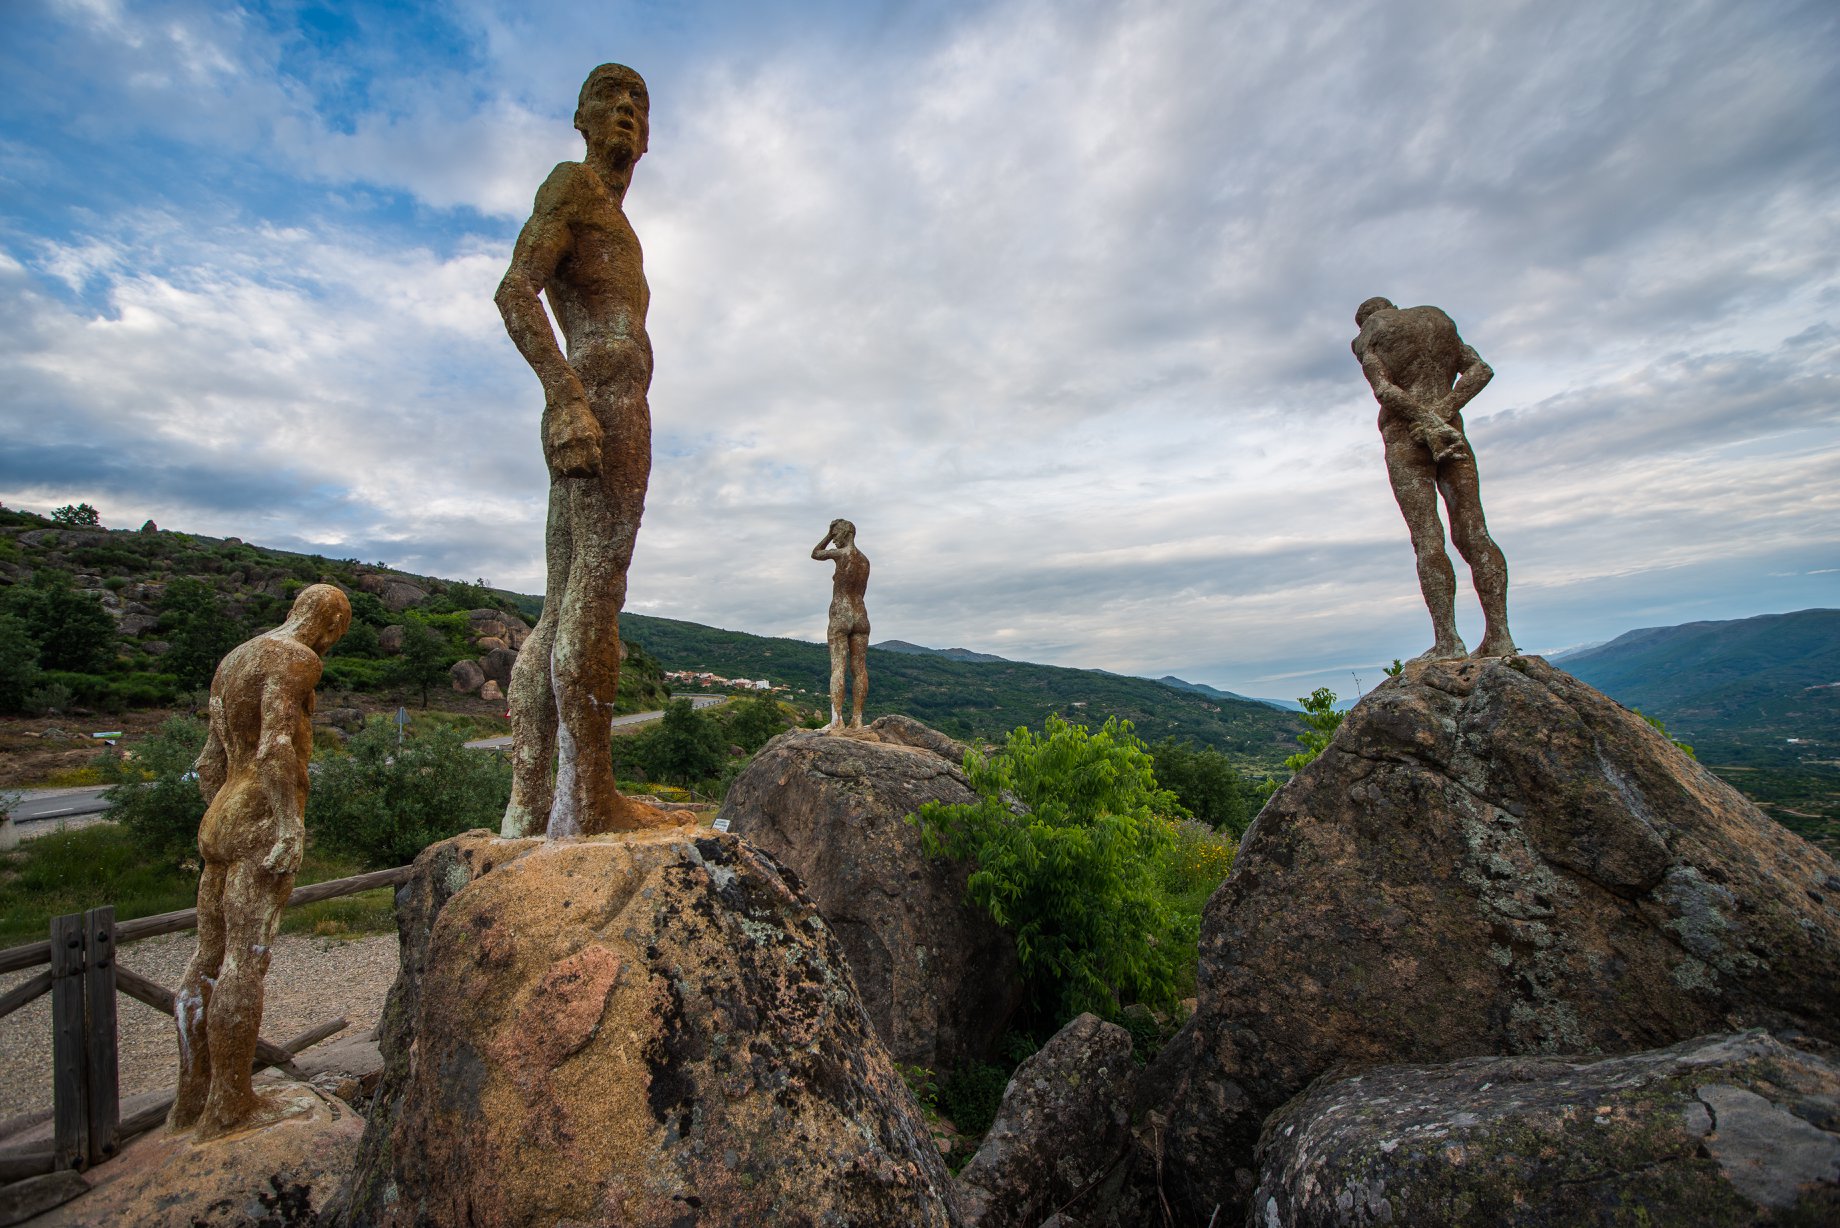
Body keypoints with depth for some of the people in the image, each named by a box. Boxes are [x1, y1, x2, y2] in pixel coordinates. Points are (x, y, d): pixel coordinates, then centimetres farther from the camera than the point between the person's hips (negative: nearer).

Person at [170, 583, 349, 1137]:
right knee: (246, 961, -3)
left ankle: (191, 1097, 23)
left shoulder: (233, 660, 18)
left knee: (209, 957, 13)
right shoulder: (295, 659, -11)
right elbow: (275, 746, -23)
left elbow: (210, 763, 20)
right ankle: (229, 1104, 6)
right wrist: (292, 825, -23)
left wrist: (222, 822, 26)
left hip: (219, 821, 9)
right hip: (263, 822, -9)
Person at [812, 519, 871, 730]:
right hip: (861, 616, 6)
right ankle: (857, 719, 5)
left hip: (840, 616, -6)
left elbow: (815, 553, 12)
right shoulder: (865, 559, 14)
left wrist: (830, 533, 15)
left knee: (838, 668, -11)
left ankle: (837, 719, -18)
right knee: (859, 669, 4)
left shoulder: (842, 553, -5)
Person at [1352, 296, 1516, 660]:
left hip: (1405, 437, -4)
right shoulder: (1440, 324, 22)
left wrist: (1429, 421, -15)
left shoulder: (1367, 340, 6)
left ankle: (1447, 640, -18)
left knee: (1427, 538, -12)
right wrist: (1445, 408, -5)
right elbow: (1481, 369, 7)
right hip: (1452, 433, 5)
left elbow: (1384, 390, -12)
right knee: (1473, 533, -3)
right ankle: (1499, 635, -9)